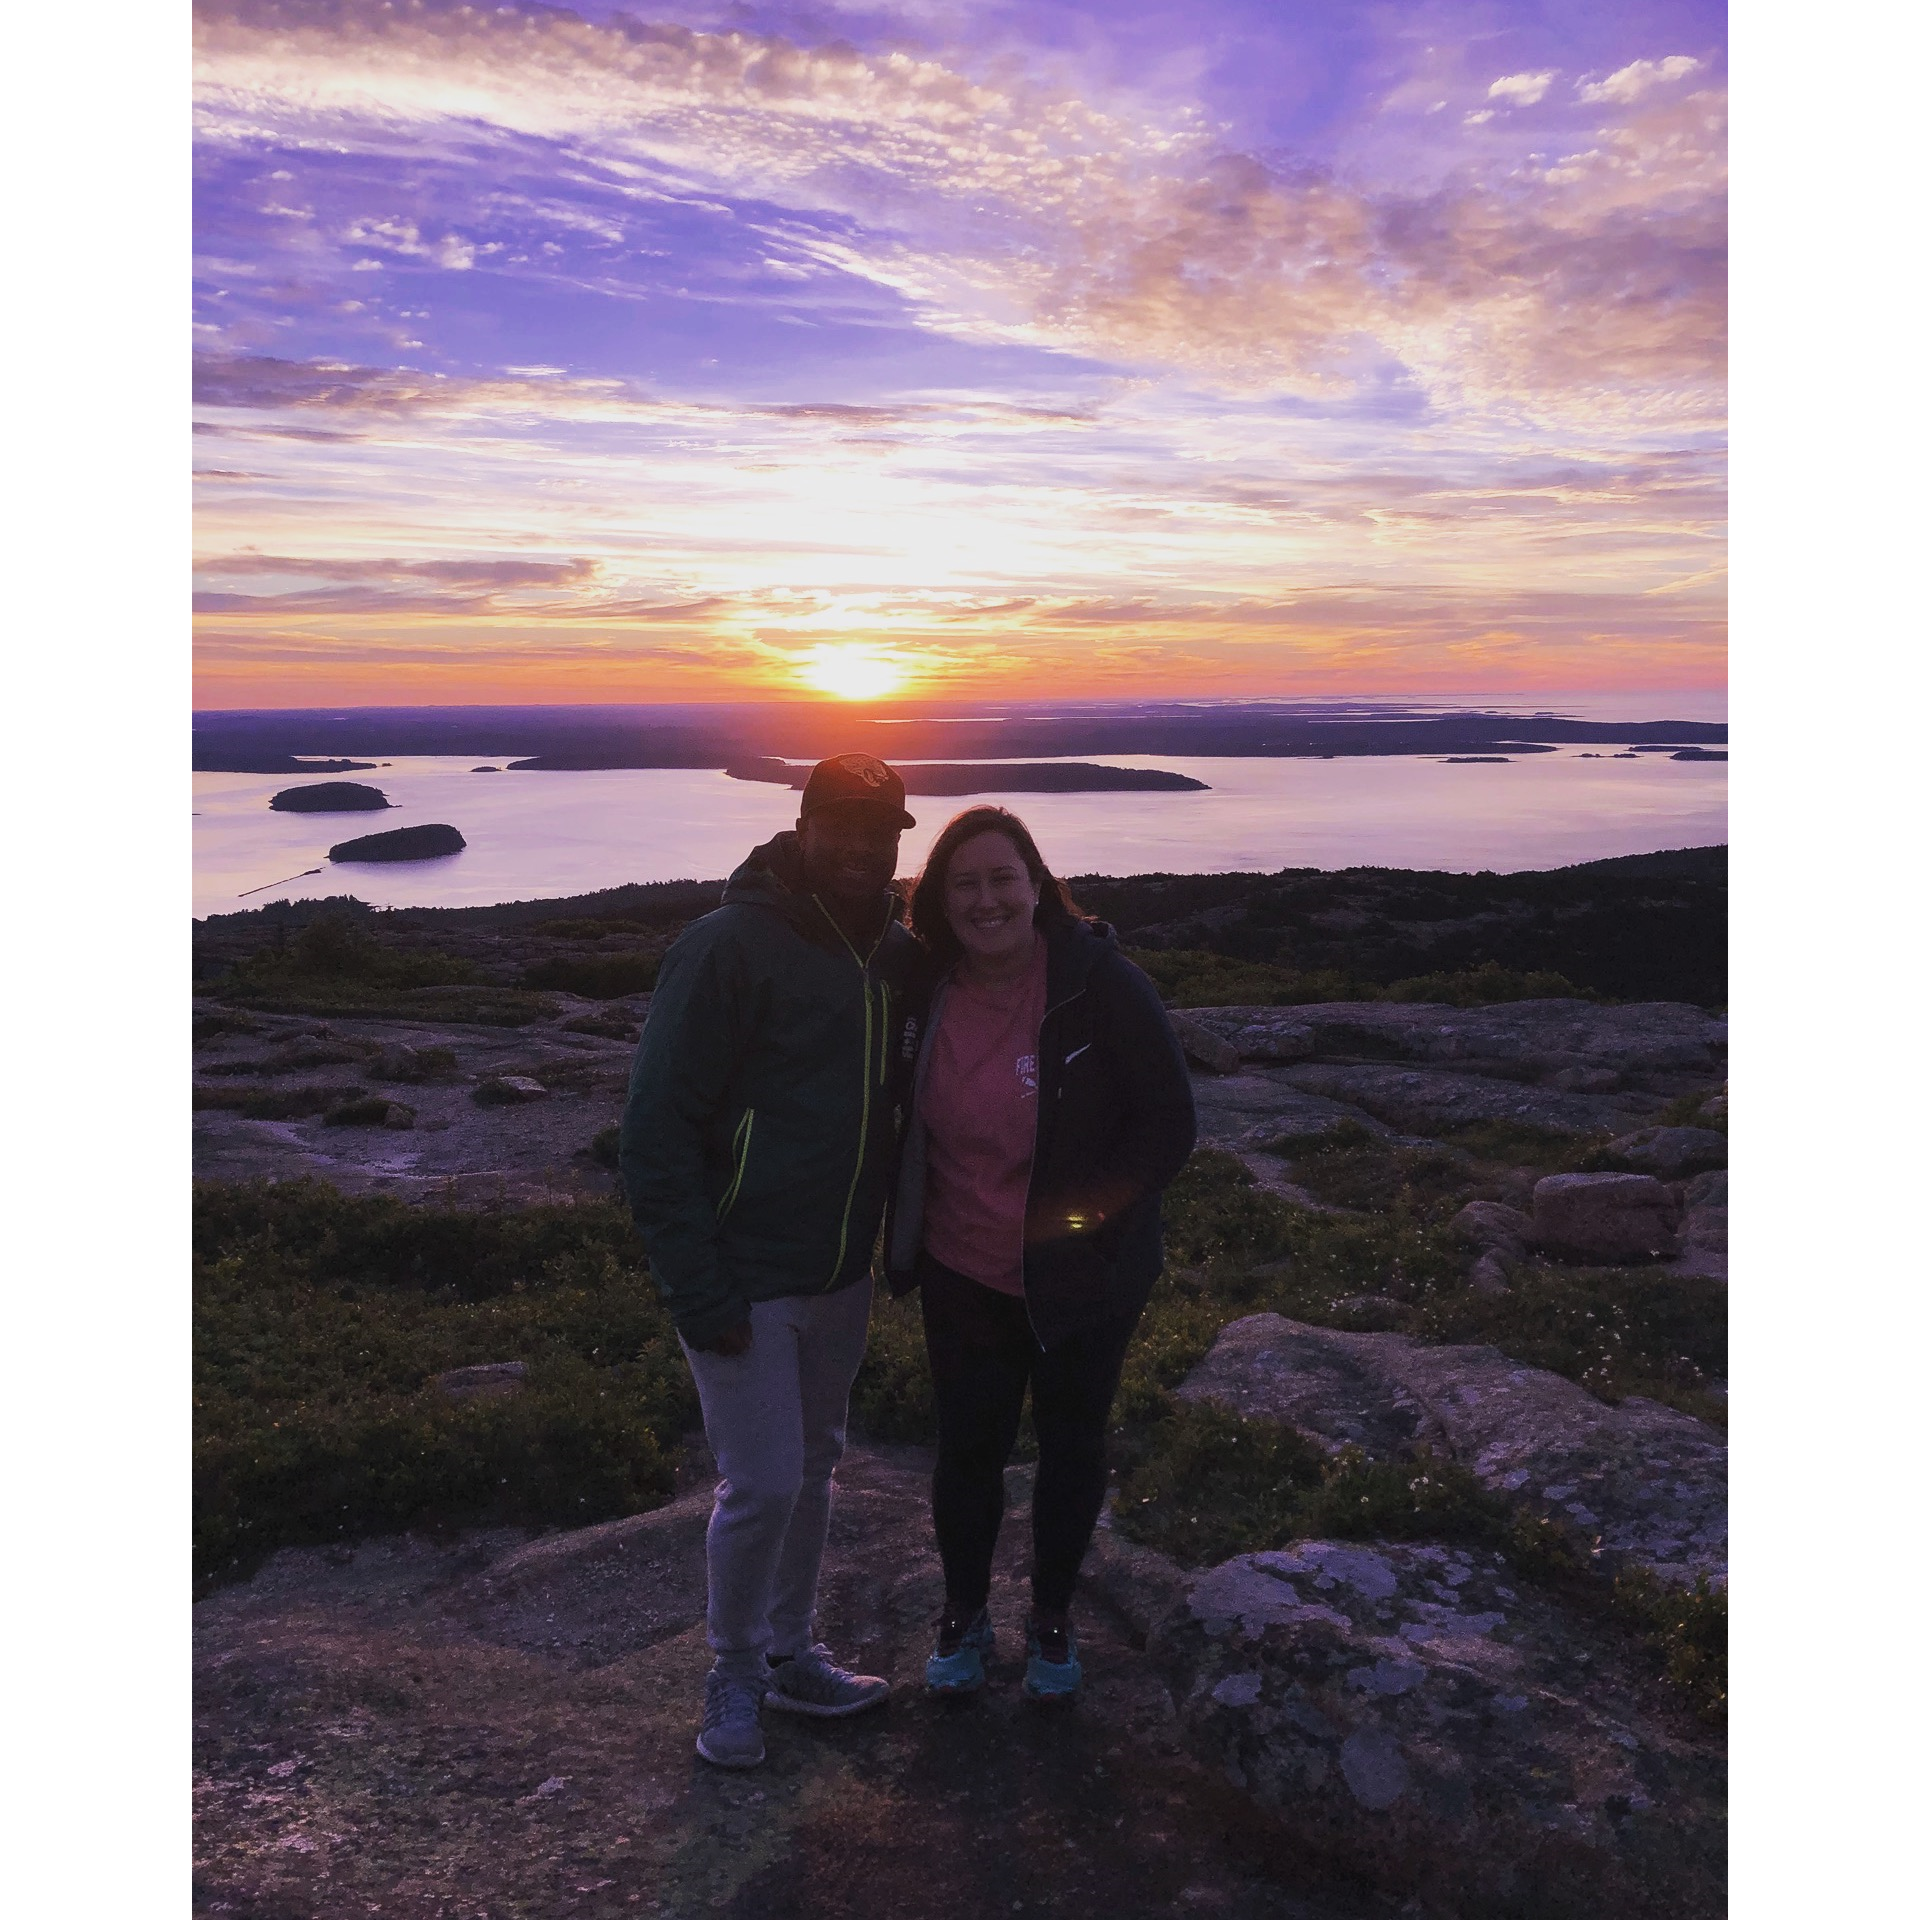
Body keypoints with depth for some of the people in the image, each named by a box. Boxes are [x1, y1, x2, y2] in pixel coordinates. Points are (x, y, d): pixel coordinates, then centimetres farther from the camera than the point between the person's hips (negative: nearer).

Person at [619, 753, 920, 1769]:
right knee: (761, 1485, -1)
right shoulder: (728, 947, -17)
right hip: (743, 1280, -6)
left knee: (813, 1468, 18)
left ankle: (790, 1654, 38)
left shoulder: (895, 951, 3)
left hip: (842, 1272, 7)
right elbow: (655, 1126, -18)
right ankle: (733, 1676, 24)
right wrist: (695, 1285, -20)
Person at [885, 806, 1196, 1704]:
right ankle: (963, 1613, 39)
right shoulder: (927, 991, -6)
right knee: (967, 1446, 14)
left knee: (1071, 1445, 17)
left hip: (1082, 1279, -2)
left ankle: (1052, 1616, 40)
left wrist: (1078, 1211, -20)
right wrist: (908, 1236, 3)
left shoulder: (1102, 984, -18)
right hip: (964, 1275, 2)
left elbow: (1168, 1124, -14)